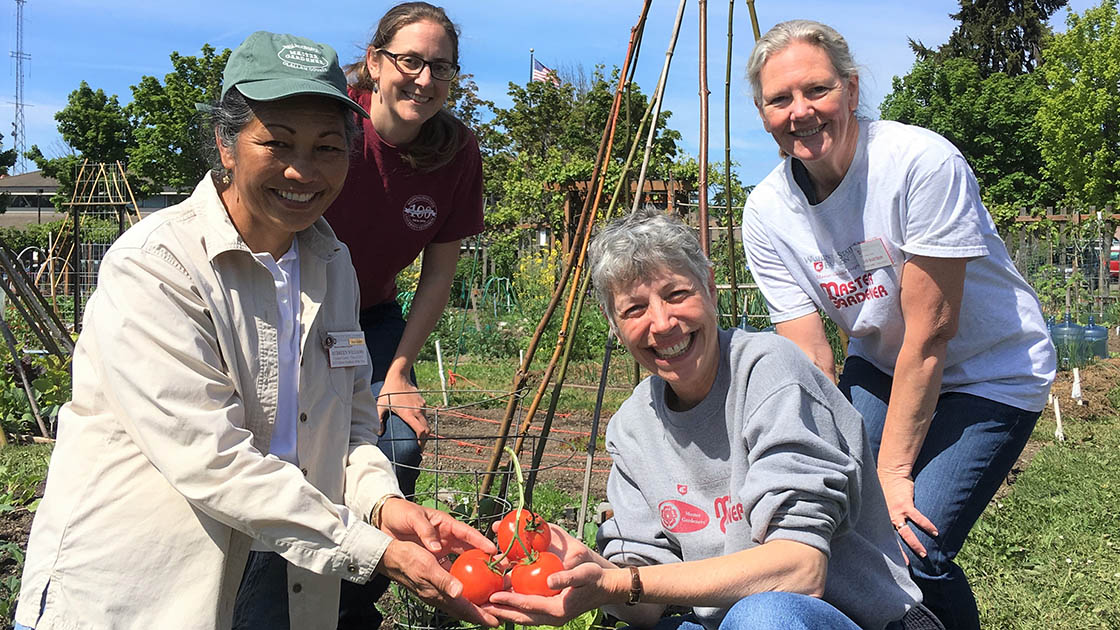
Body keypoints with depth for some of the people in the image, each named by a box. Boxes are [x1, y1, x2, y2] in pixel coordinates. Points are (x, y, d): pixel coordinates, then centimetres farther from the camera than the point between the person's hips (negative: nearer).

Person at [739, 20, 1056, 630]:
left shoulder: (923, 162, -26)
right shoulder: (767, 213, -11)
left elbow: (930, 333, -24)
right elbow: (811, 363, -12)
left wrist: (893, 471, -20)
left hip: (989, 372, -5)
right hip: (880, 368, 5)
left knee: (914, 546, -19)